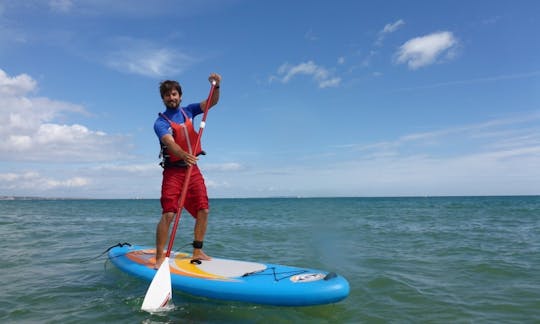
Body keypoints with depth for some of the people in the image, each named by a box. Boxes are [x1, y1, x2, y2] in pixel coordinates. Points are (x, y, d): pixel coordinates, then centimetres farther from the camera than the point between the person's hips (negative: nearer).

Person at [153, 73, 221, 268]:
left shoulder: (188, 111, 10)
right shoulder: (161, 122, -7)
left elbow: (212, 102, 3)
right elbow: (170, 143, -25)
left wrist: (216, 85, -16)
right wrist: (184, 155, -45)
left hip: (193, 169, 5)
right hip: (173, 171, -5)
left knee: (203, 211, 3)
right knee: (168, 214, -14)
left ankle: (197, 252, 15)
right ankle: (159, 257, -5)